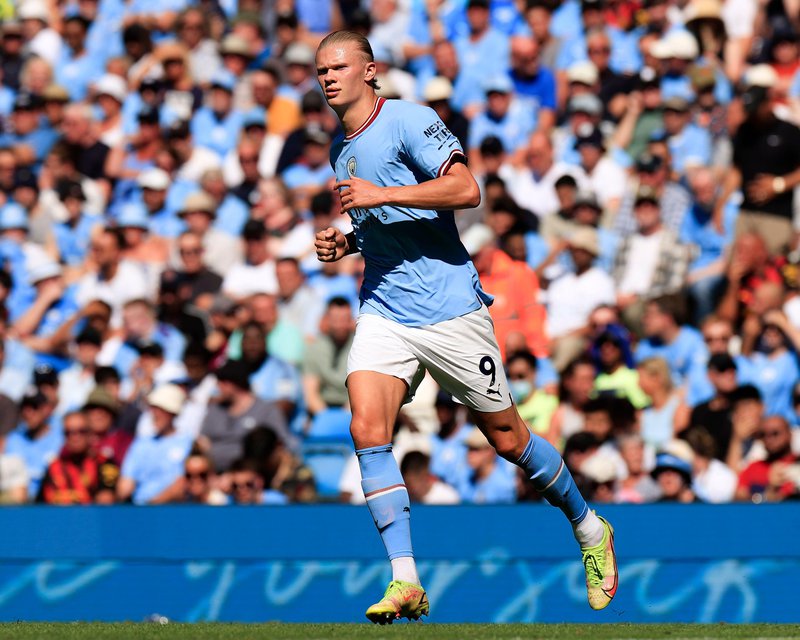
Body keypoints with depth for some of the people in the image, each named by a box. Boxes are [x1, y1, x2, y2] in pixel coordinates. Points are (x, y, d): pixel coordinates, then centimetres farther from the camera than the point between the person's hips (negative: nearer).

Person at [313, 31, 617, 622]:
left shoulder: (407, 120, -9)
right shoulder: (341, 152, 15)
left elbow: (466, 189, -22)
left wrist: (379, 195, -24)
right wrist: (344, 244, 10)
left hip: (450, 308, -6)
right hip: (384, 310, 6)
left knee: (507, 438, 4)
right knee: (367, 429, -17)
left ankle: (590, 532, 28)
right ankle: (406, 582, -17)